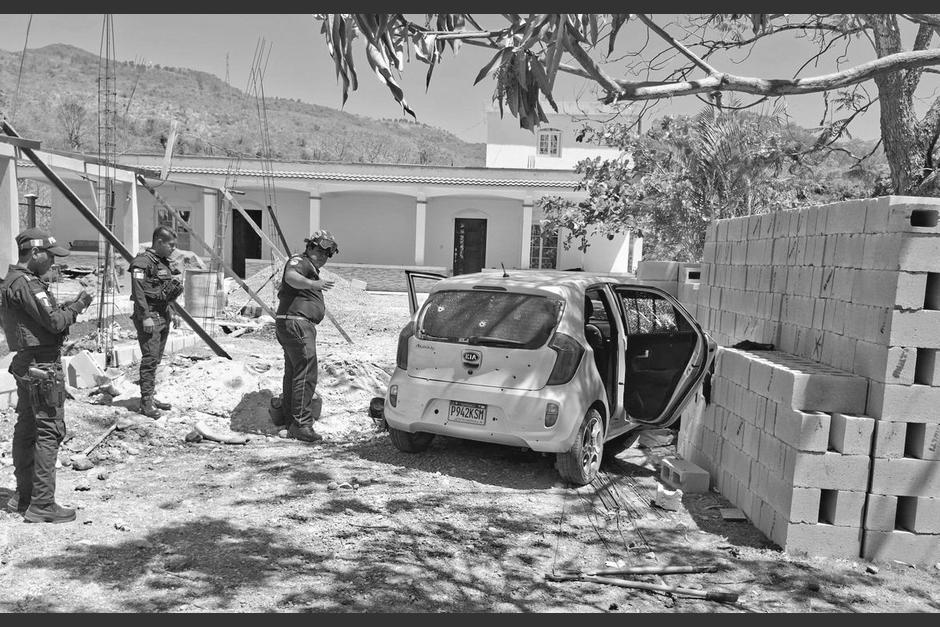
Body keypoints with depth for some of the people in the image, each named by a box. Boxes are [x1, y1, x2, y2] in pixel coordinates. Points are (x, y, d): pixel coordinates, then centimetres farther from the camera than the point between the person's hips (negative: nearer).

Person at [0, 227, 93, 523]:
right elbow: (55, 323, -18)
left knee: (26, 429, 16)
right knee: (49, 431, -7)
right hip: (43, 365, -11)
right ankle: (42, 504, -5)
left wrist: (66, 307, 6)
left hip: (25, 363, 11)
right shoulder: (27, 284, -17)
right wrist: (76, 306, -3)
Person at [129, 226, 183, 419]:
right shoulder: (143, 262, -12)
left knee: (156, 359, 13)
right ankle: (146, 403, -5)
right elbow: (138, 291, -19)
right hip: (149, 316, -9)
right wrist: (146, 317, -23)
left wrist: (172, 313, 19)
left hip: (163, 316, 9)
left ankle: (151, 397, 22)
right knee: (150, 359, -10)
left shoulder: (165, 262, 16)